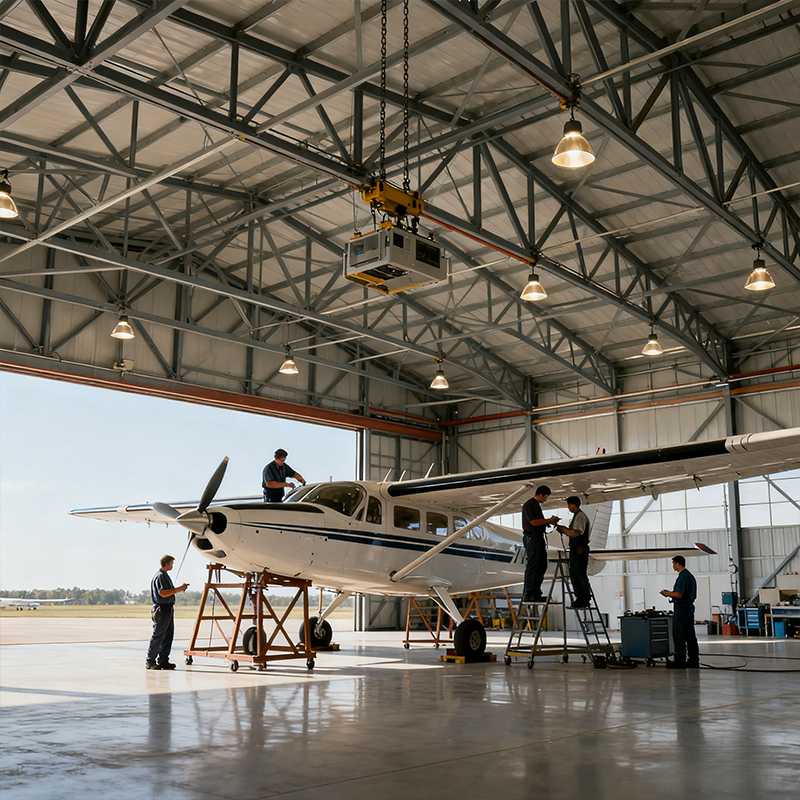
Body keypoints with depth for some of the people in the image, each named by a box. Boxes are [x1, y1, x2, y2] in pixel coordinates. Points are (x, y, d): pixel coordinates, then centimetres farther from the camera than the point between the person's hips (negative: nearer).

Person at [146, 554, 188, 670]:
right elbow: (163, 593, -22)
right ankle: (150, 661, 2)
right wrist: (179, 589, -19)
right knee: (157, 636, -4)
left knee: (168, 636, 9)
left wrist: (179, 589, 14)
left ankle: (163, 661, 12)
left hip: (168, 609, 10)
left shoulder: (165, 575, 19)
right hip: (162, 609, -10)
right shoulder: (160, 576, -13)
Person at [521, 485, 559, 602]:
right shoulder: (529, 505, -14)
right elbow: (534, 522, -23)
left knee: (542, 565, 11)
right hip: (531, 538, -10)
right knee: (532, 565, -8)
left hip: (539, 537, 10)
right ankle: (528, 595, -5)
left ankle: (536, 593, 18)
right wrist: (549, 520, -15)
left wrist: (549, 521, 8)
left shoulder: (537, 505, 16)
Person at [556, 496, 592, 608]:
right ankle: (580, 599, 19)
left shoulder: (580, 516, -15)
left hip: (580, 549, -11)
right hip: (575, 549, 11)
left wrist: (563, 529, -17)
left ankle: (584, 600, 0)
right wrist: (562, 529, 5)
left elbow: (575, 533, -25)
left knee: (580, 574, -6)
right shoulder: (575, 516, 18)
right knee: (573, 574, 13)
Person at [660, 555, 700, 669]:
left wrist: (668, 593, -6)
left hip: (681, 608, -10)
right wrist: (670, 593, 19)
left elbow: (679, 595, -23)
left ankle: (680, 661, -4)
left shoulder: (683, 577, -17)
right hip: (689, 606, 10)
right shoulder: (690, 575, 16)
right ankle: (693, 660, 14)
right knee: (690, 635, 12)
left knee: (678, 636, -5)